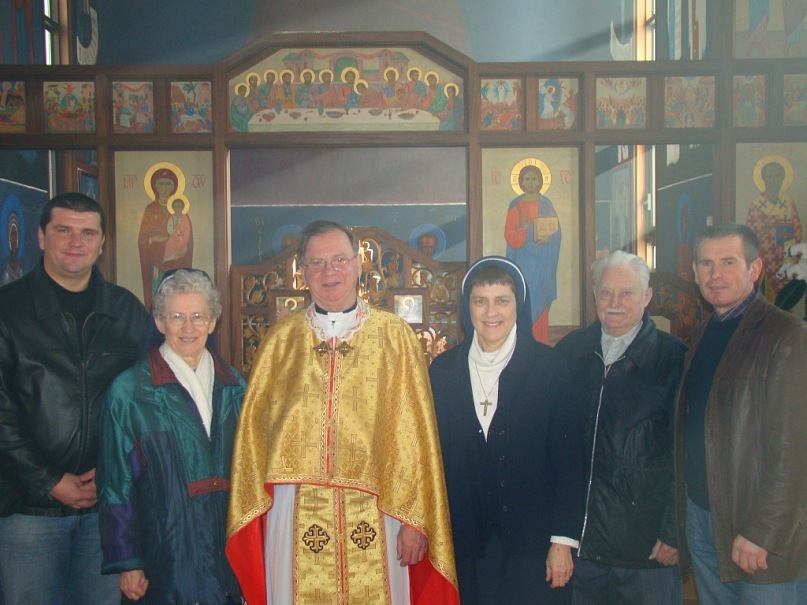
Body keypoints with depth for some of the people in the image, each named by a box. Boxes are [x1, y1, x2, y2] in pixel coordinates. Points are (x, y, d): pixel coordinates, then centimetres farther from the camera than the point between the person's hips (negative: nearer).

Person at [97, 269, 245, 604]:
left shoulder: (233, 386, 6)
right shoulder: (129, 390, -6)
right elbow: (116, 481, -5)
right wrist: (127, 562, -7)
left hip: (230, 550, 4)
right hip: (166, 555, -4)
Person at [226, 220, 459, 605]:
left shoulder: (395, 336, 2)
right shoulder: (281, 339, 7)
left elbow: (413, 431, -2)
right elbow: (253, 426, 7)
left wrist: (414, 519, -6)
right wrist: (253, 511, 1)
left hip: (373, 514, -1)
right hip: (296, 515, 1)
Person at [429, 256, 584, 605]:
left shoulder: (548, 367, -2)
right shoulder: (443, 370, 4)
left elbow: (568, 460, -4)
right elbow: (436, 457, 5)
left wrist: (564, 540, -7)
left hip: (532, 543, -2)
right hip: (466, 544, 2)